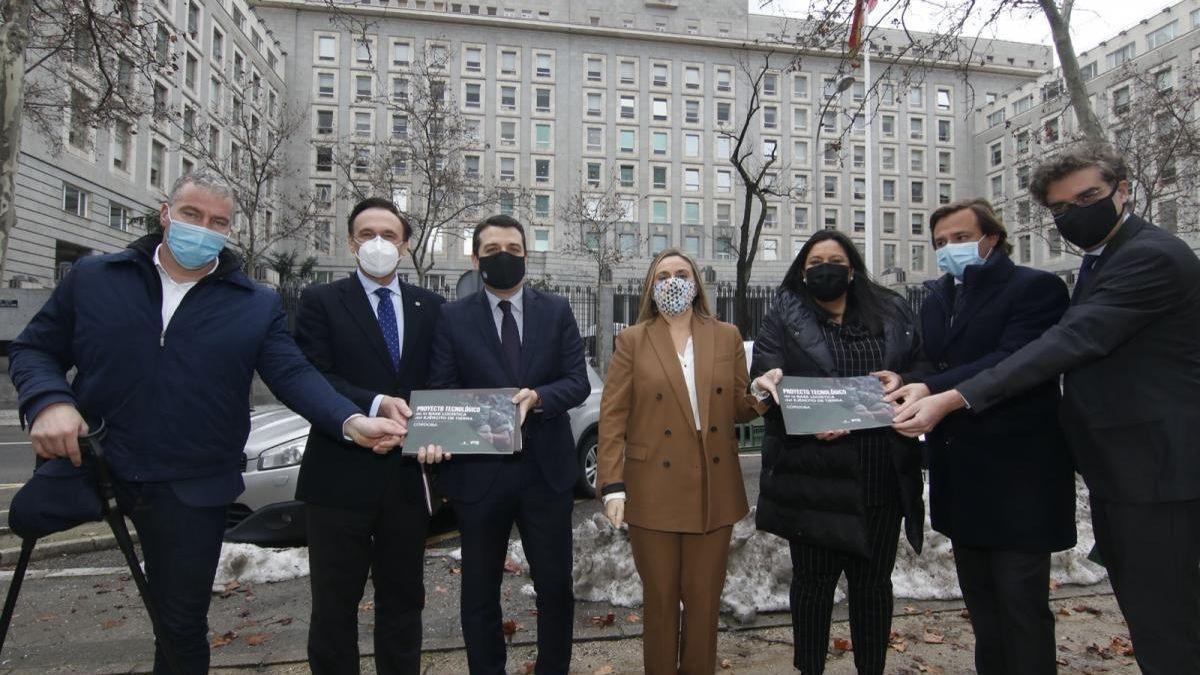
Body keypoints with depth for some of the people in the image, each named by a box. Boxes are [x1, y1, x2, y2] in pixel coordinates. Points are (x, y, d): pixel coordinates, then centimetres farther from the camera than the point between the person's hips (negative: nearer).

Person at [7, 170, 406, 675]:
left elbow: (295, 376, -10)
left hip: (193, 490, 0)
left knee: (182, 623, 15)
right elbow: (33, 349, 7)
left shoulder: (258, 306, -1)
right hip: (94, 468, 1)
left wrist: (351, 422, -28)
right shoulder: (92, 278, 3)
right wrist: (48, 401, -15)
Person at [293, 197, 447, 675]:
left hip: (408, 475, 3)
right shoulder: (321, 301, 0)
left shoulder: (430, 306, 9)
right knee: (335, 604, 11)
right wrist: (375, 404, -25)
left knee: (403, 600, 17)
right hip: (342, 474, -3)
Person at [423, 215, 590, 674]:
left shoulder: (556, 311, 4)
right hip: (478, 472, 0)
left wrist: (537, 397, -20)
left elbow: (578, 382, -1)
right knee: (479, 592, 14)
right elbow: (441, 392, -4)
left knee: (555, 586, 12)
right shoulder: (453, 317, 1)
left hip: (546, 469, 1)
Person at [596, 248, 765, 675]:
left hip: (714, 490, 2)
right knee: (660, 601, 13)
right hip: (655, 491, -2)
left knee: (704, 601, 15)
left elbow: (739, 407, 9)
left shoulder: (727, 337, 6)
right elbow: (613, 416, -4)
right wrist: (613, 486, -12)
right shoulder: (632, 340, -1)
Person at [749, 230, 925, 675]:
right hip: (814, 475, -2)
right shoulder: (783, 316, 3)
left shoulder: (892, 313, 12)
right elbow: (765, 381, -5)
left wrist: (903, 381, -8)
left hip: (881, 475, 3)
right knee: (813, 579, 8)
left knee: (873, 579, 13)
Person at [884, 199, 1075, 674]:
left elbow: (1015, 361, -21)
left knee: (1022, 604, 4)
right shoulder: (936, 299, 13)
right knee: (980, 602, 18)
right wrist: (903, 388, -12)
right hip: (960, 476, 7)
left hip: (1016, 475, -6)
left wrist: (932, 388, -30)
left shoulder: (1037, 287, -7)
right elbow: (930, 368, 9)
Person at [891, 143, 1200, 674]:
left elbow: (1072, 341, -29)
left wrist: (954, 399, -34)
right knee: (1141, 610, 20)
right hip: (1117, 469, 9)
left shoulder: (1152, 257, -18)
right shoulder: (1102, 260, 12)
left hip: (1154, 470, -9)